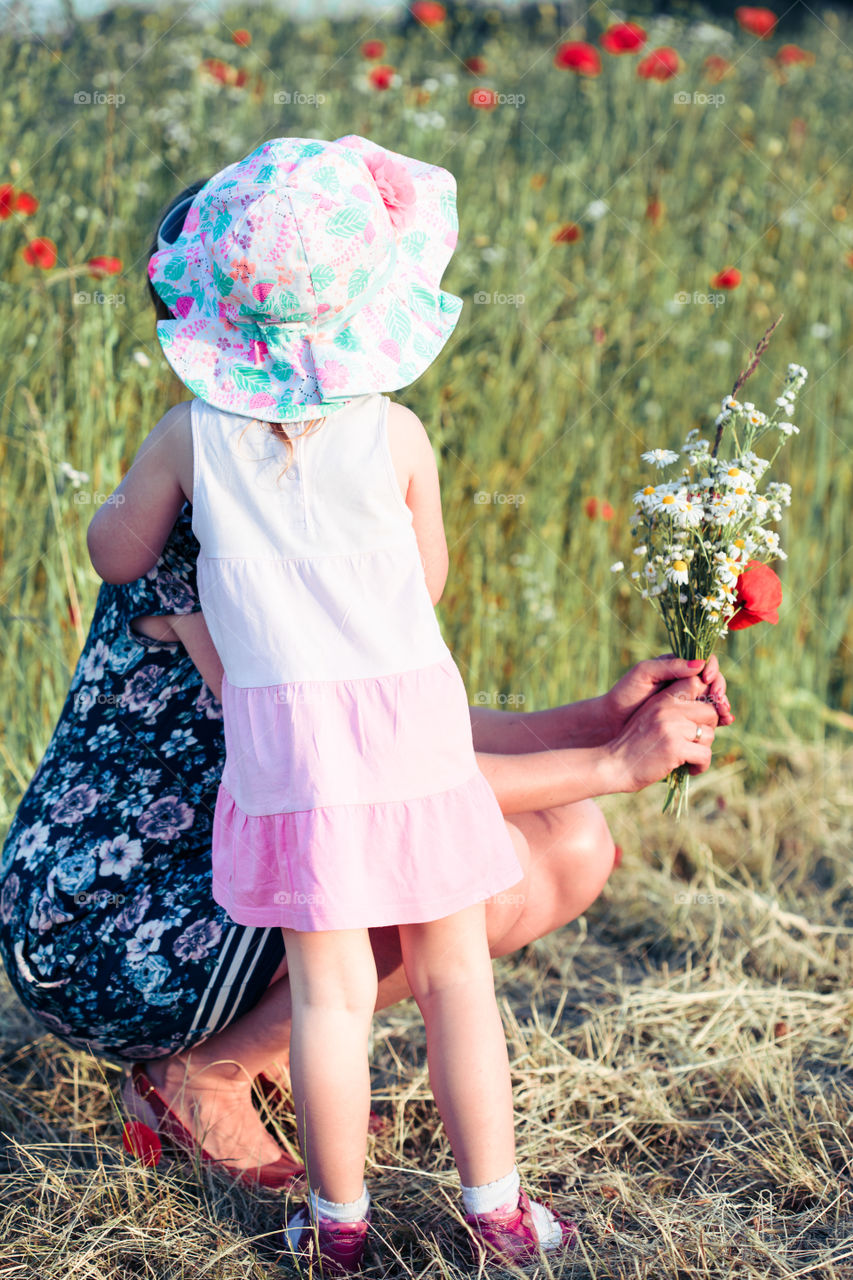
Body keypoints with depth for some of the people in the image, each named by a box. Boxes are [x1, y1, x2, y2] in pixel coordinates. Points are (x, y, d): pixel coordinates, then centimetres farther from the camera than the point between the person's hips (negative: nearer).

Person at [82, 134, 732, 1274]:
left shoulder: (191, 435, 0)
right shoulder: (395, 435, -3)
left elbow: (117, 556, 14)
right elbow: (429, 580, 10)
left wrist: (126, 498, 34)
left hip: (281, 724, 1)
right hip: (413, 711, 0)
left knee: (331, 986, 7)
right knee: (454, 970, 11)